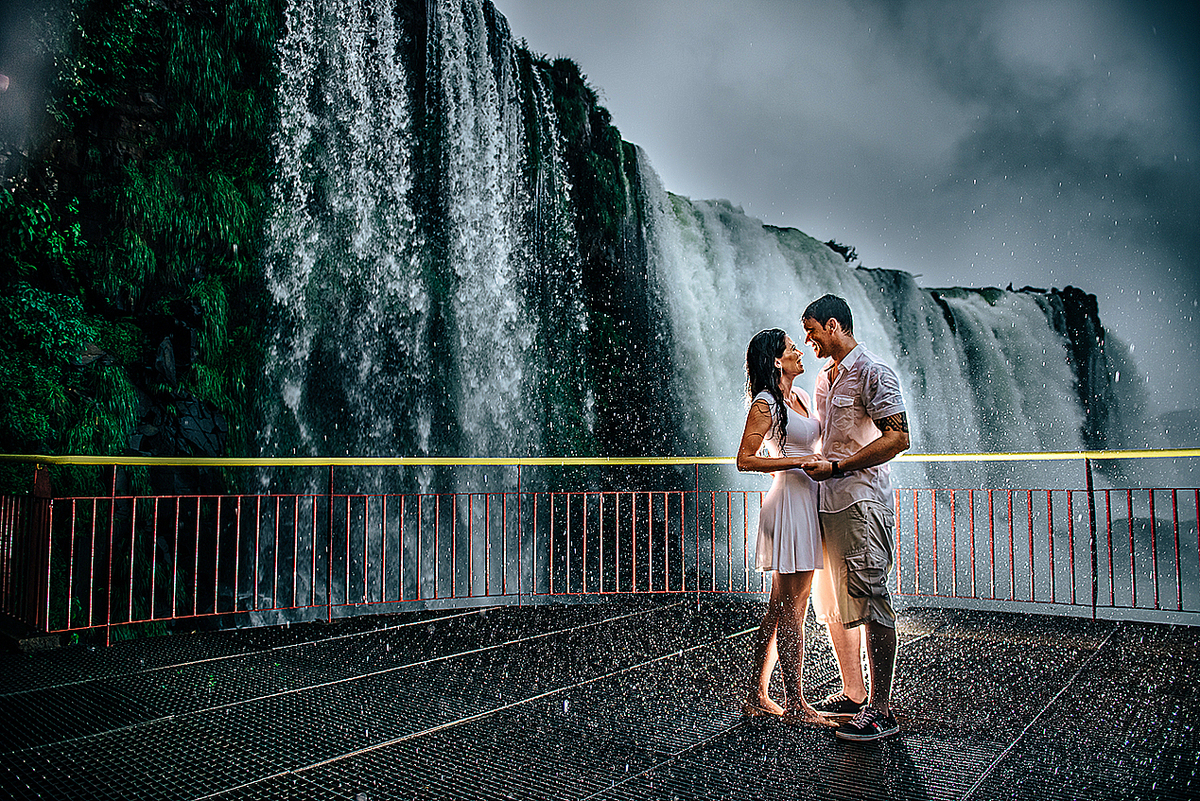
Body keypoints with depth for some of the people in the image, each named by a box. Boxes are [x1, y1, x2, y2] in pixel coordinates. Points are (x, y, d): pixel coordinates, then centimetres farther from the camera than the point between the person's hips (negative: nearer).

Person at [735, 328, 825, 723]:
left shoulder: (799, 395, 16)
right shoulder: (765, 403, -11)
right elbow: (745, 459, -16)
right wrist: (799, 462, -18)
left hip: (806, 501, 9)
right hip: (790, 502, -9)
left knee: (778, 608, 12)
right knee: (793, 608, -3)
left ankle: (758, 696, 20)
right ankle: (795, 703, 6)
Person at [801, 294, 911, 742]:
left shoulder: (873, 373, -9)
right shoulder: (824, 378, 19)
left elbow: (898, 438, -17)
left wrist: (836, 467, -18)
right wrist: (812, 463, 13)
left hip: (861, 502, -9)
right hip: (827, 503, 9)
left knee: (869, 603, -6)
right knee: (832, 604, 13)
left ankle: (880, 710, 1)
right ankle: (853, 695, 25)